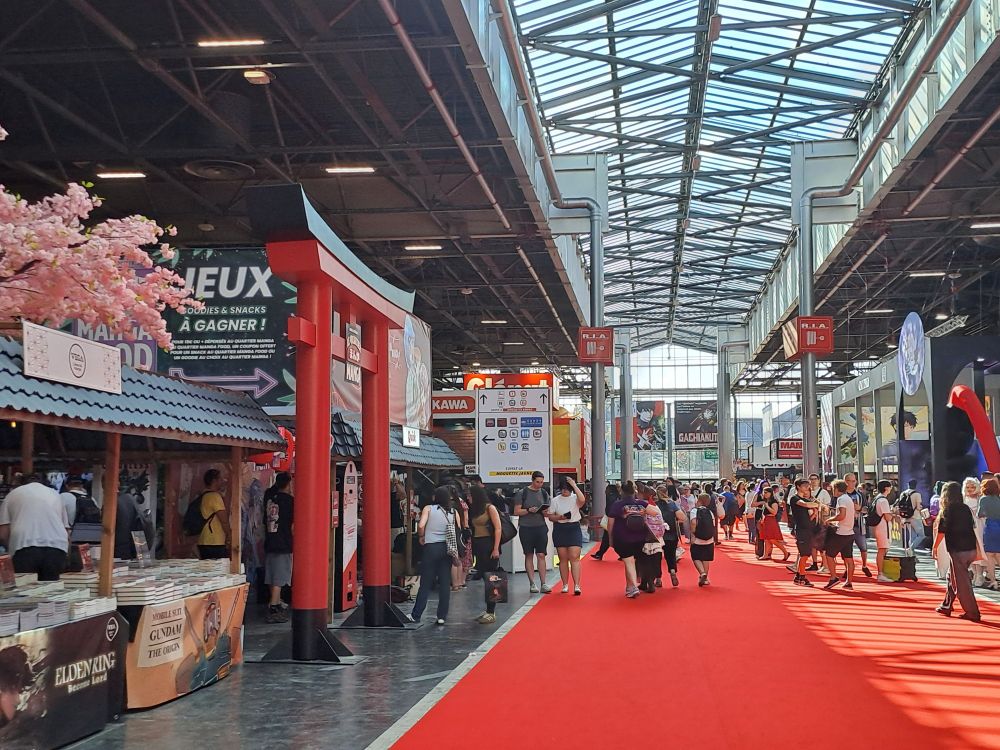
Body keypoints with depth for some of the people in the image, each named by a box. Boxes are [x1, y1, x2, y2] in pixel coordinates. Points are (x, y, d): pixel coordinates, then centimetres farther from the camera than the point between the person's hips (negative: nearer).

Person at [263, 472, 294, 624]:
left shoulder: (269, 496, 5)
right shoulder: (289, 500, -11)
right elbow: (293, 524, -11)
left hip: (269, 543, 7)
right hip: (283, 544, -7)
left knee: (273, 578, 16)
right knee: (279, 579, -7)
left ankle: (277, 604, 29)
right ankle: (273, 610, -12)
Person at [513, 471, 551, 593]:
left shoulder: (544, 493, 9)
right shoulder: (523, 493, -2)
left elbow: (547, 512, 14)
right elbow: (516, 512, -3)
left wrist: (545, 512, -9)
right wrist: (529, 510, -18)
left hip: (540, 527, 2)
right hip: (526, 528, -2)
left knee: (541, 555, -3)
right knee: (529, 555, 3)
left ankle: (543, 583, -3)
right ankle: (532, 583, 6)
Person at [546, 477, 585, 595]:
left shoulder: (575, 498, 1)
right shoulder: (555, 500, 6)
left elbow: (582, 500, -24)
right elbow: (550, 516, 7)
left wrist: (574, 485, -18)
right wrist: (559, 517, -13)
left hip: (574, 529, -2)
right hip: (560, 530, 2)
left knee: (574, 558, -9)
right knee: (563, 559, 6)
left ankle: (576, 586, -12)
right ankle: (565, 585, 14)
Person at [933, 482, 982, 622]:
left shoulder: (948, 510, -8)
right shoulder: (966, 508, 10)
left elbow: (942, 530, -10)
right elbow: (972, 527, 15)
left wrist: (935, 547, -1)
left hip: (958, 550, -7)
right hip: (970, 548, 7)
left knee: (961, 582, -1)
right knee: (952, 577, 20)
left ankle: (972, 612, -2)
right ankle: (946, 606, 27)